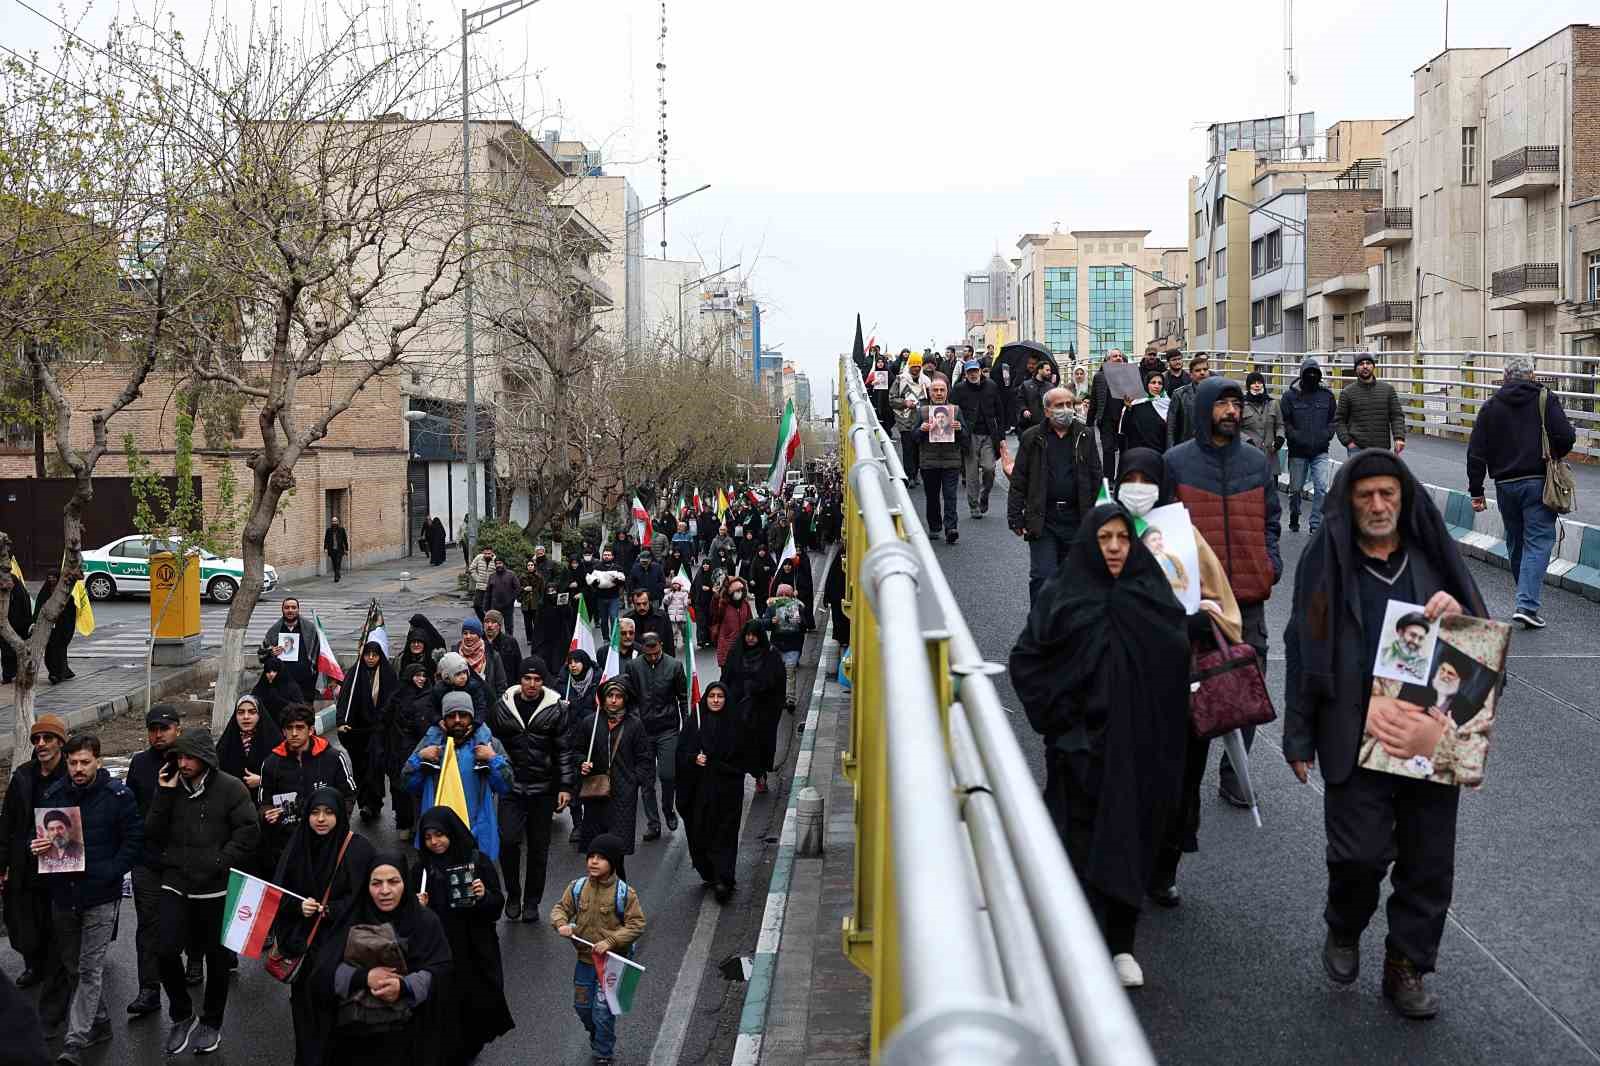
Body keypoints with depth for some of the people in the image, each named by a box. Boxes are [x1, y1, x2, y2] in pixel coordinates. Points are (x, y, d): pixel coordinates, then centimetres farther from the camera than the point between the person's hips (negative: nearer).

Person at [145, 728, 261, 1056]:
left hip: (215, 887, -3)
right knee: (166, 951, -8)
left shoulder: (230, 788, -6)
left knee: (217, 957, 8)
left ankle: (211, 1023, 26)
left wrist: (218, 862, -14)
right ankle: (181, 1016, 15)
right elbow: (153, 833, 1)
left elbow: (249, 833, -9)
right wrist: (165, 794, -8)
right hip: (176, 883, 3)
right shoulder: (170, 786, 6)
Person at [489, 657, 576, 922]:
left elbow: (566, 751, -2)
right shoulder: (503, 707, 1)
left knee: (539, 848, 7)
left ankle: (532, 901, 22)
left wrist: (566, 787, -7)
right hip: (512, 787, 0)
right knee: (508, 840, -12)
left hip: (543, 789, 0)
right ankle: (513, 895, 9)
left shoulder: (557, 709, -3)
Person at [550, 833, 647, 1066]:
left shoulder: (624, 893, -17)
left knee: (602, 1012, 1)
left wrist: (610, 941, -24)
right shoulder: (578, 887, -5)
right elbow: (560, 908, 5)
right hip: (584, 960, 5)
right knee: (582, 1006, 19)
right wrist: (561, 924, -17)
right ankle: (596, 1035, 49)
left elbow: (636, 924, -15)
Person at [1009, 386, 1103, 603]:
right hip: (1042, 519, -2)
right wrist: (1016, 518, -5)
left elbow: (1096, 478, 8)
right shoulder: (1031, 438, 2)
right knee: (1043, 576, -6)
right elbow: (1019, 482, 1)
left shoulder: (1085, 436, 7)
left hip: (1076, 519, 2)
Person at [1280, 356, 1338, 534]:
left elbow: (1334, 419, 12)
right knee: (1296, 489, 9)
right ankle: (1294, 518, 32)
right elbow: (1284, 421, -2)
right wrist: (1297, 437, -13)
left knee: (1322, 487, -12)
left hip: (1320, 451, 1)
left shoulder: (1327, 395, 6)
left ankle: (1316, 524, -5)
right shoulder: (1290, 395, -1)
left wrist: (1325, 436, -4)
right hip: (1298, 452, -1)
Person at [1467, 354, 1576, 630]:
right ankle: (1527, 605, -16)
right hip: (1538, 483, -3)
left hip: (1505, 484, 3)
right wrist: (1554, 456, 10)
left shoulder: (1491, 406, 7)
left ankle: (1527, 598, 25)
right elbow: (1566, 436, -11)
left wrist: (1476, 491, 8)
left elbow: (1476, 452, 4)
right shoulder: (1545, 399, -1)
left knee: (1516, 544, 15)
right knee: (1538, 542, -4)